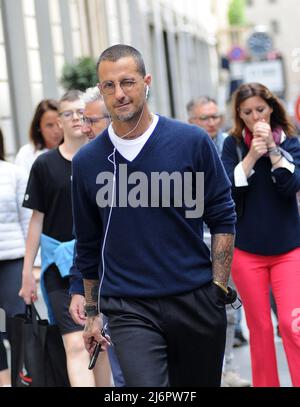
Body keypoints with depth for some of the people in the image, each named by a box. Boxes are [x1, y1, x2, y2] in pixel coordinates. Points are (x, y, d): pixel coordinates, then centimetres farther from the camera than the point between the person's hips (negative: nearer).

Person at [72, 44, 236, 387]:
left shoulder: (192, 141, -3)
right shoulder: (86, 161, 2)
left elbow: (222, 219, 2)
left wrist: (219, 288, -4)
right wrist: (92, 313, 14)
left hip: (196, 302, 0)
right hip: (129, 310, 0)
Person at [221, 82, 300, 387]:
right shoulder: (233, 144, 0)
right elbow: (227, 190, -11)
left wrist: (272, 148, -20)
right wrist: (252, 156, -20)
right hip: (247, 251, 0)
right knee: (260, 328, 7)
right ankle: (265, 384, 20)